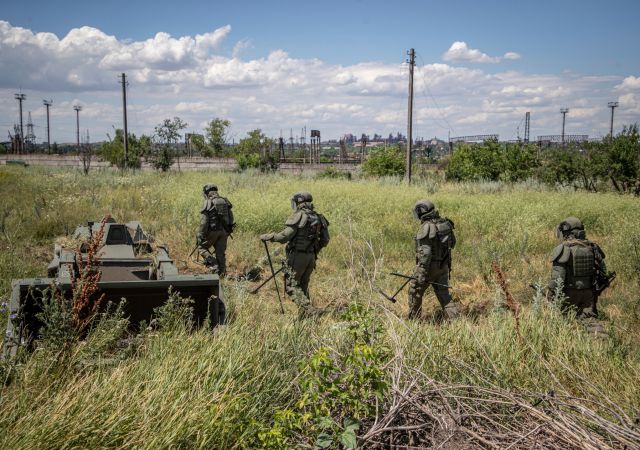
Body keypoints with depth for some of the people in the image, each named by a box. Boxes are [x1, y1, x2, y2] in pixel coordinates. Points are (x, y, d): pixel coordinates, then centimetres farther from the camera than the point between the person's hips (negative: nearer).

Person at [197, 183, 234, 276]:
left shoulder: (207, 203, -10)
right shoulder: (225, 201, 8)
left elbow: (203, 222, -14)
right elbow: (230, 217, 11)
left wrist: (201, 236, -11)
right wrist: (228, 231, 21)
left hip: (212, 231, -5)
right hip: (224, 231, 5)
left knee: (202, 248, 10)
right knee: (221, 252, 11)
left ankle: (214, 266, -5)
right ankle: (221, 273, 11)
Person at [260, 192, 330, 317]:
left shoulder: (299, 216, -14)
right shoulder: (318, 218, 8)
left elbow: (284, 236, -17)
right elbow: (325, 240, 12)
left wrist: (267, 237, -5)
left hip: (297, 255, -7)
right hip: (311, 257, 7)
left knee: (292, 285, -1)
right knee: (303, 285, 18)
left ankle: (308, 310, -14)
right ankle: (305, 312, 18)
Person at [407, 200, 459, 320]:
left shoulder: (426, 227, -21)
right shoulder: (445, 223, 3)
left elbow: (425, 252, -25)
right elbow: (452, 243, 15)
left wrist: (422, 273, -24)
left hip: (429, 265, -7)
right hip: (443, 265, 7)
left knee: (415, 291, 12)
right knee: (443, 294, 12)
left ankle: (413, 320, 22)